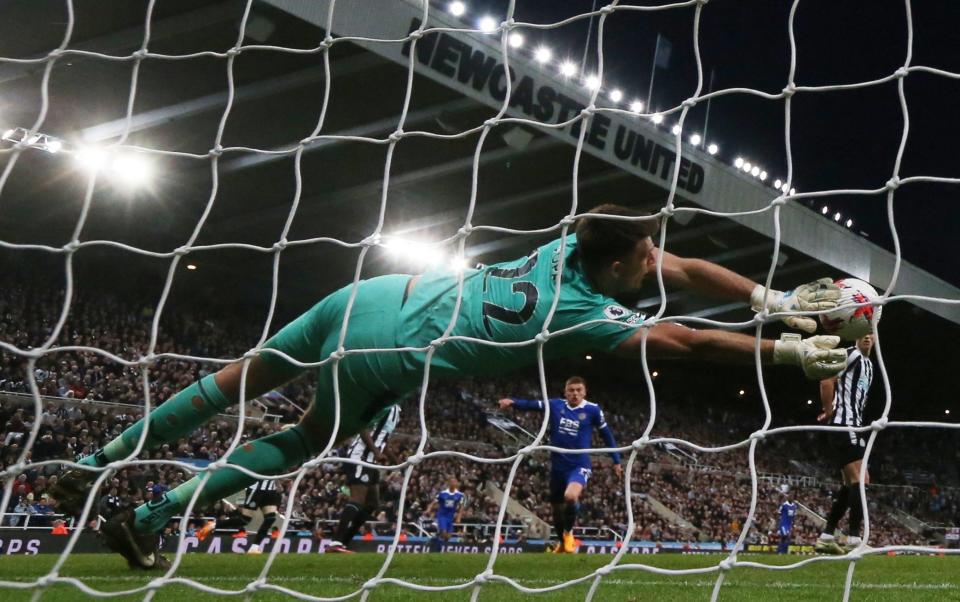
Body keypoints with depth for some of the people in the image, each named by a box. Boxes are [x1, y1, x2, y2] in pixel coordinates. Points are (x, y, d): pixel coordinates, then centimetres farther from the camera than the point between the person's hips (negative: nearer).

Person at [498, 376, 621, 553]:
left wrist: (616, 461, 8)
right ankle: (562, 542, 42)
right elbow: (531, 404, -9)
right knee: (557, 508, 15)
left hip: (580, 466, -4)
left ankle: (569, 532, -3)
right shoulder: (555, 405, 0)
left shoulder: (592, 410, -5)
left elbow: (606, 434, 5)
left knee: (570, 496, -31)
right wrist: (512, 402, -28)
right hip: (558, 466, 4)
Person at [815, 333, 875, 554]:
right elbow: (826, 381, -18)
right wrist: (829, 412, -11)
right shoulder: (850, 355, -7)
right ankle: (854, 538, -17)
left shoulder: (869, 364, 22)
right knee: (860, 480, -15)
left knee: (851, 483, 10)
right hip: (844, 424, -10)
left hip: (853, 425, 10)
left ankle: (826, 536, 13)